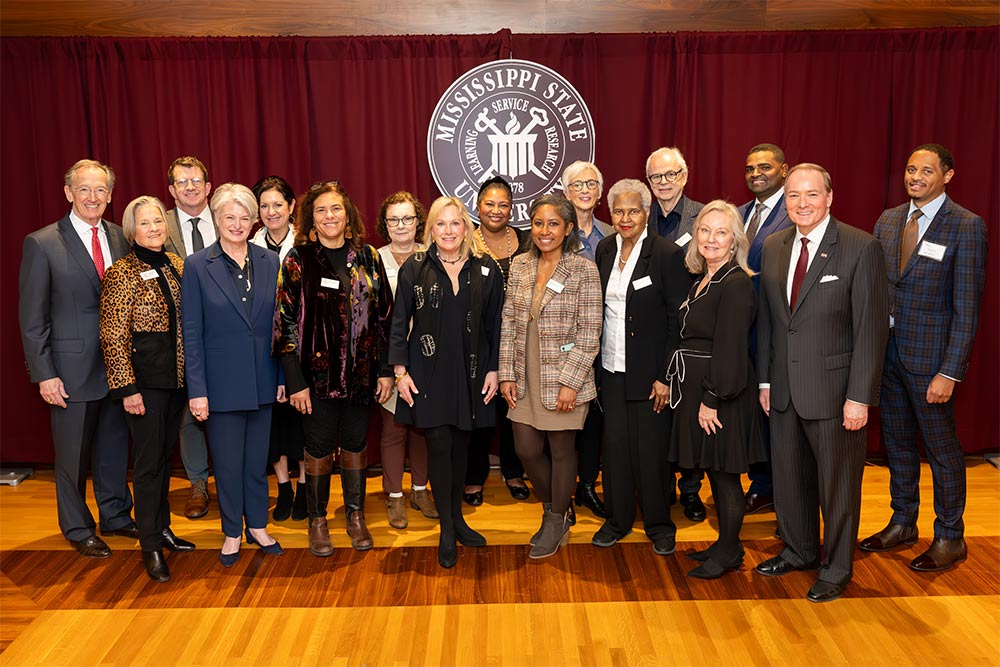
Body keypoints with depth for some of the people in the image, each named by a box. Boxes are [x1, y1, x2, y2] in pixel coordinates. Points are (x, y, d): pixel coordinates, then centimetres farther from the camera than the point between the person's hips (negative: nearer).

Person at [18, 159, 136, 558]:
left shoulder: (121, 238, 5)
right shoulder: (42, 244, -7)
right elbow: (32, 318, -7)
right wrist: (44, 374, -11)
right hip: (72, 368, -4)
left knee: (115, 447, 17)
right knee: (72, 454, 10)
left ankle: (116, 515, 34)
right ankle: (78, 529, 27)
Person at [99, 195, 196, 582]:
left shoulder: (176, 265, 8)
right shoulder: (121, 274, -11)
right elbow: (113, 338, -12)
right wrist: (127, 388, -15)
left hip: (177, 377, 6)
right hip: (145, 380, -6)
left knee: (165, 456, 16)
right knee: (148, 461, 0)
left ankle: (162, 528, 30)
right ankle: (150, 546, 12)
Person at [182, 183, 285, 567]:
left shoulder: (269, 263, 3)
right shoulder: (197, 266, -5)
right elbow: (191, 333, -6)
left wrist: (283, 376, 3)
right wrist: (196, 390, -9)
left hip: (263, 380, 3)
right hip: (222, 383, -2)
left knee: (257, 459, 15)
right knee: (228, 462, 9)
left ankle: (258, 525, 31)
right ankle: (232, 533, 27)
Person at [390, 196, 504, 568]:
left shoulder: (486, 269, 3)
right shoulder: (414, 269, 0)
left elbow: (495, 325, 6)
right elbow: (399, 323, 2)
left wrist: (493, 370, 2)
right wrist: (400, 371, -3)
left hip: (470, 373, 2)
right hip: (429, 373, -1)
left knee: (461, 445, 11)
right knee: (439, 445, -3)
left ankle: (457, 518, 29)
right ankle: (447, 530, 12)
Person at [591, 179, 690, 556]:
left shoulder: (667, 254, -10)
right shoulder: (605, 249, 6)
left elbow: (678, 320, -10)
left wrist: (666, 376, -13)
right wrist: (595, 364, 7)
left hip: (649, 371, -4)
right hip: (611, 369, 4)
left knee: (652, 449, 4)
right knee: (615, 445, 10)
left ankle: (659, 524, 23)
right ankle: (618, 519, 27)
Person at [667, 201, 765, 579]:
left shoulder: (736, 284, -16)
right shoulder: (702, 281, 13)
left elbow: (729, 349, -20)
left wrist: (712, 399, -21)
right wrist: (688, 392, 12)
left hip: (723, 391, -9)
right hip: (698, 388, 9)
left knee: (725, 472, 2)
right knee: (713, 469, 17)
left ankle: (729, 553, 17)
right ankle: (725, 543, 30)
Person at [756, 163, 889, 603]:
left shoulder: (861, 248, -11)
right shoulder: (774, 246, 6)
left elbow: (871, 327, -13)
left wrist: (860, 397, -15)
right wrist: (764, 379, 8)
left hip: (834, 389, -5)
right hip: (784, 389, 5)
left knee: (837, 483, 9)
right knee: (788, 476, 18)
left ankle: (836, 570, 29)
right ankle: (798, 551, 39)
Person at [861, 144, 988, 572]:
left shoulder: (966, 226, -10)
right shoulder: (887, 221, 8)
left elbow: (966, 306, -13)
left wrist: (950, 372, -16)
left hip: (929, 356, -5)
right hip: (886, 350, 6)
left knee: (942, 448, 7)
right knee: (897, 441, 16)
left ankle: (950, 537, 23)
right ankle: (902, 524, 32)